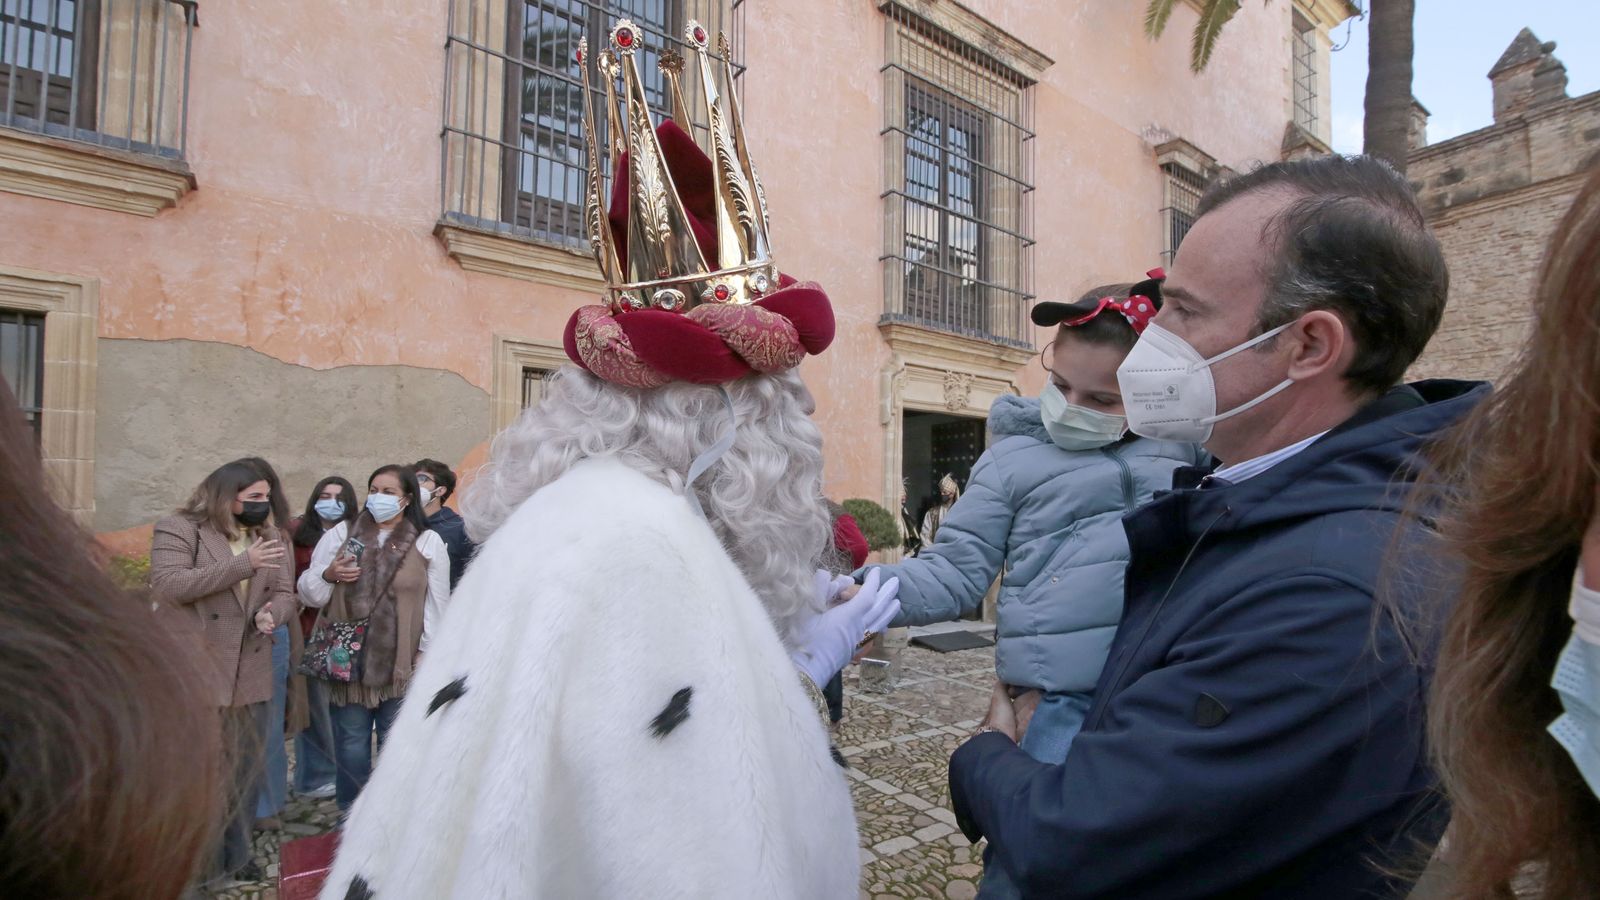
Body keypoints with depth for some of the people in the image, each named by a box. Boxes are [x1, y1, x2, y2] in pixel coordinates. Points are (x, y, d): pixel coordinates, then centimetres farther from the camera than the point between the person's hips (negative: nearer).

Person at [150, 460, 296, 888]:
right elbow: (166, 585, -20)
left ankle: (236, 855, 27)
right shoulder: (179, 529, -7)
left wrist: (272, 613, -14)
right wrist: (242, 564, -25)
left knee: (245, 770, 13)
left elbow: (284, 592, 10)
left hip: (252, 673, 5)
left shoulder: (267, 534, 11)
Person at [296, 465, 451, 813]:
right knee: (350, 742, 10)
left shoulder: (428, 542, 1)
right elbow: (307, 591, 10)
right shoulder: (340, 534, 7)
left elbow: (437, 603, 0)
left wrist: (428, 652, -4)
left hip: (402, 663, -1)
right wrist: (328, 575, -12)